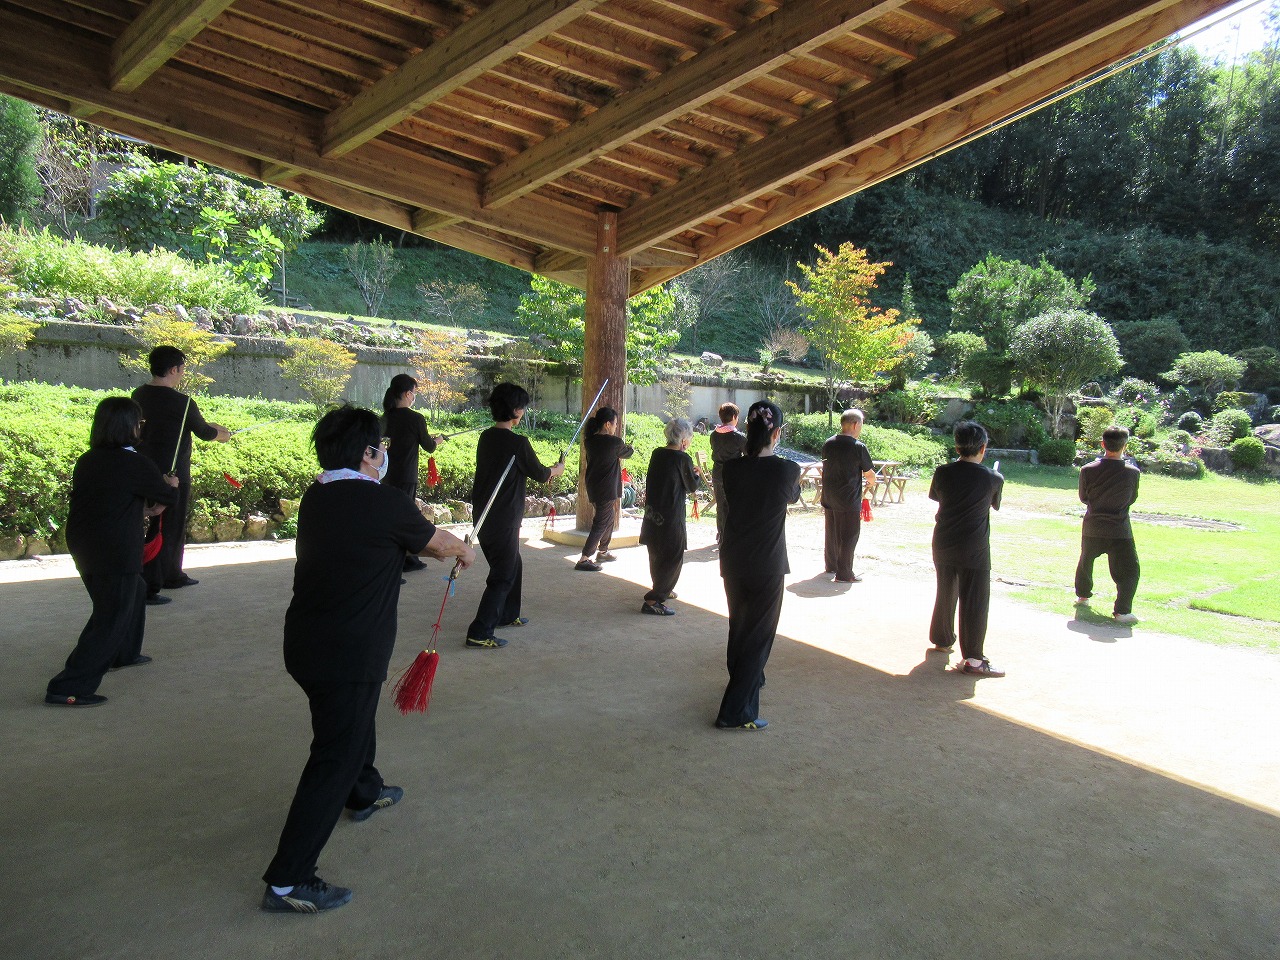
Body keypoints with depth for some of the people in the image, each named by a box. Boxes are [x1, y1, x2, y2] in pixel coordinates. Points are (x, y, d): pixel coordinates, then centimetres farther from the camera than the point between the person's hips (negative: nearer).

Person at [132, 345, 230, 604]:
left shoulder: (139, 395, 4)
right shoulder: (182, 403, -18)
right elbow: (202, 431, -3)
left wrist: (210, 427, 24)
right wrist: (222, 435, 20)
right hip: (172, 476, -8)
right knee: (168, 529, 1)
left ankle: (172, 575, 34)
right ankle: (149, 588, 2)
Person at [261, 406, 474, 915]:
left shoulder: (314, 498, 4)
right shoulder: (383, 503, -18)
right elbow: (436, 540, 1)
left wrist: (449, 548, 27)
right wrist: (465, 550, 23)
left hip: (305, 643, 9)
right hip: (347, 655, -9)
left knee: (356, 718, 32)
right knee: (334, 759, 0)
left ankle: (365, 792, 55)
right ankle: (288, 882, 4)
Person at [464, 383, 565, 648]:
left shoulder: (486, 437, 6)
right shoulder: (517, 442, -19)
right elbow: (540, 474, -7)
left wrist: (546, 472, 23)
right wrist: (557, 469, 15)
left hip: (484, 515, 9)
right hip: (503, 520, -8)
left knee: (512, 565, 25)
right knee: (503, 575, 0)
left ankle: (507, 615, 39)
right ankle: (479, 633, -2)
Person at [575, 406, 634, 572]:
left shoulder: (589, 441, 2)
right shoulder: (615, 442, -16)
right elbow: (627, 453, 5)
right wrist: (628, 447, 25)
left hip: (592, 486, 8)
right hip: (606, 489, -8)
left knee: (609, 517, 24)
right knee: (601, 523, -3)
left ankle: (603, 551, 35)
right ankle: (584, 559, -7)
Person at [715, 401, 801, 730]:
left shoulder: (732, 468, -7)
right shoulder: (787, 470, -15)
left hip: (733, 563, 4)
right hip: (768, 566, -4)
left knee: (739, 627, 23)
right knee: (759, 635, 3)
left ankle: (747, 680, 46)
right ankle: (736, 712, 0)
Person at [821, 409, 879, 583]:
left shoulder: (828, 444, 4)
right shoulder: (858, 447, -14)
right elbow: (870, 475, -7)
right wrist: (871, 480, 17)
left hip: (828, 498, 7)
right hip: (849, 500, -7)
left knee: (831, 533, 19)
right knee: (849, 536, 2)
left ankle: (831, 565, 33)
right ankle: (844, 574, 3)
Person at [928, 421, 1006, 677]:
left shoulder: (943, 473, -4)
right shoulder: (993, 479, -9)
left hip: (943, 546, 4)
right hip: (974, 550, -4)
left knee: (945, 594, 21)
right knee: (974, 602, -1)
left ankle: (942, 639, 36)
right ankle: (972, 658, -3)